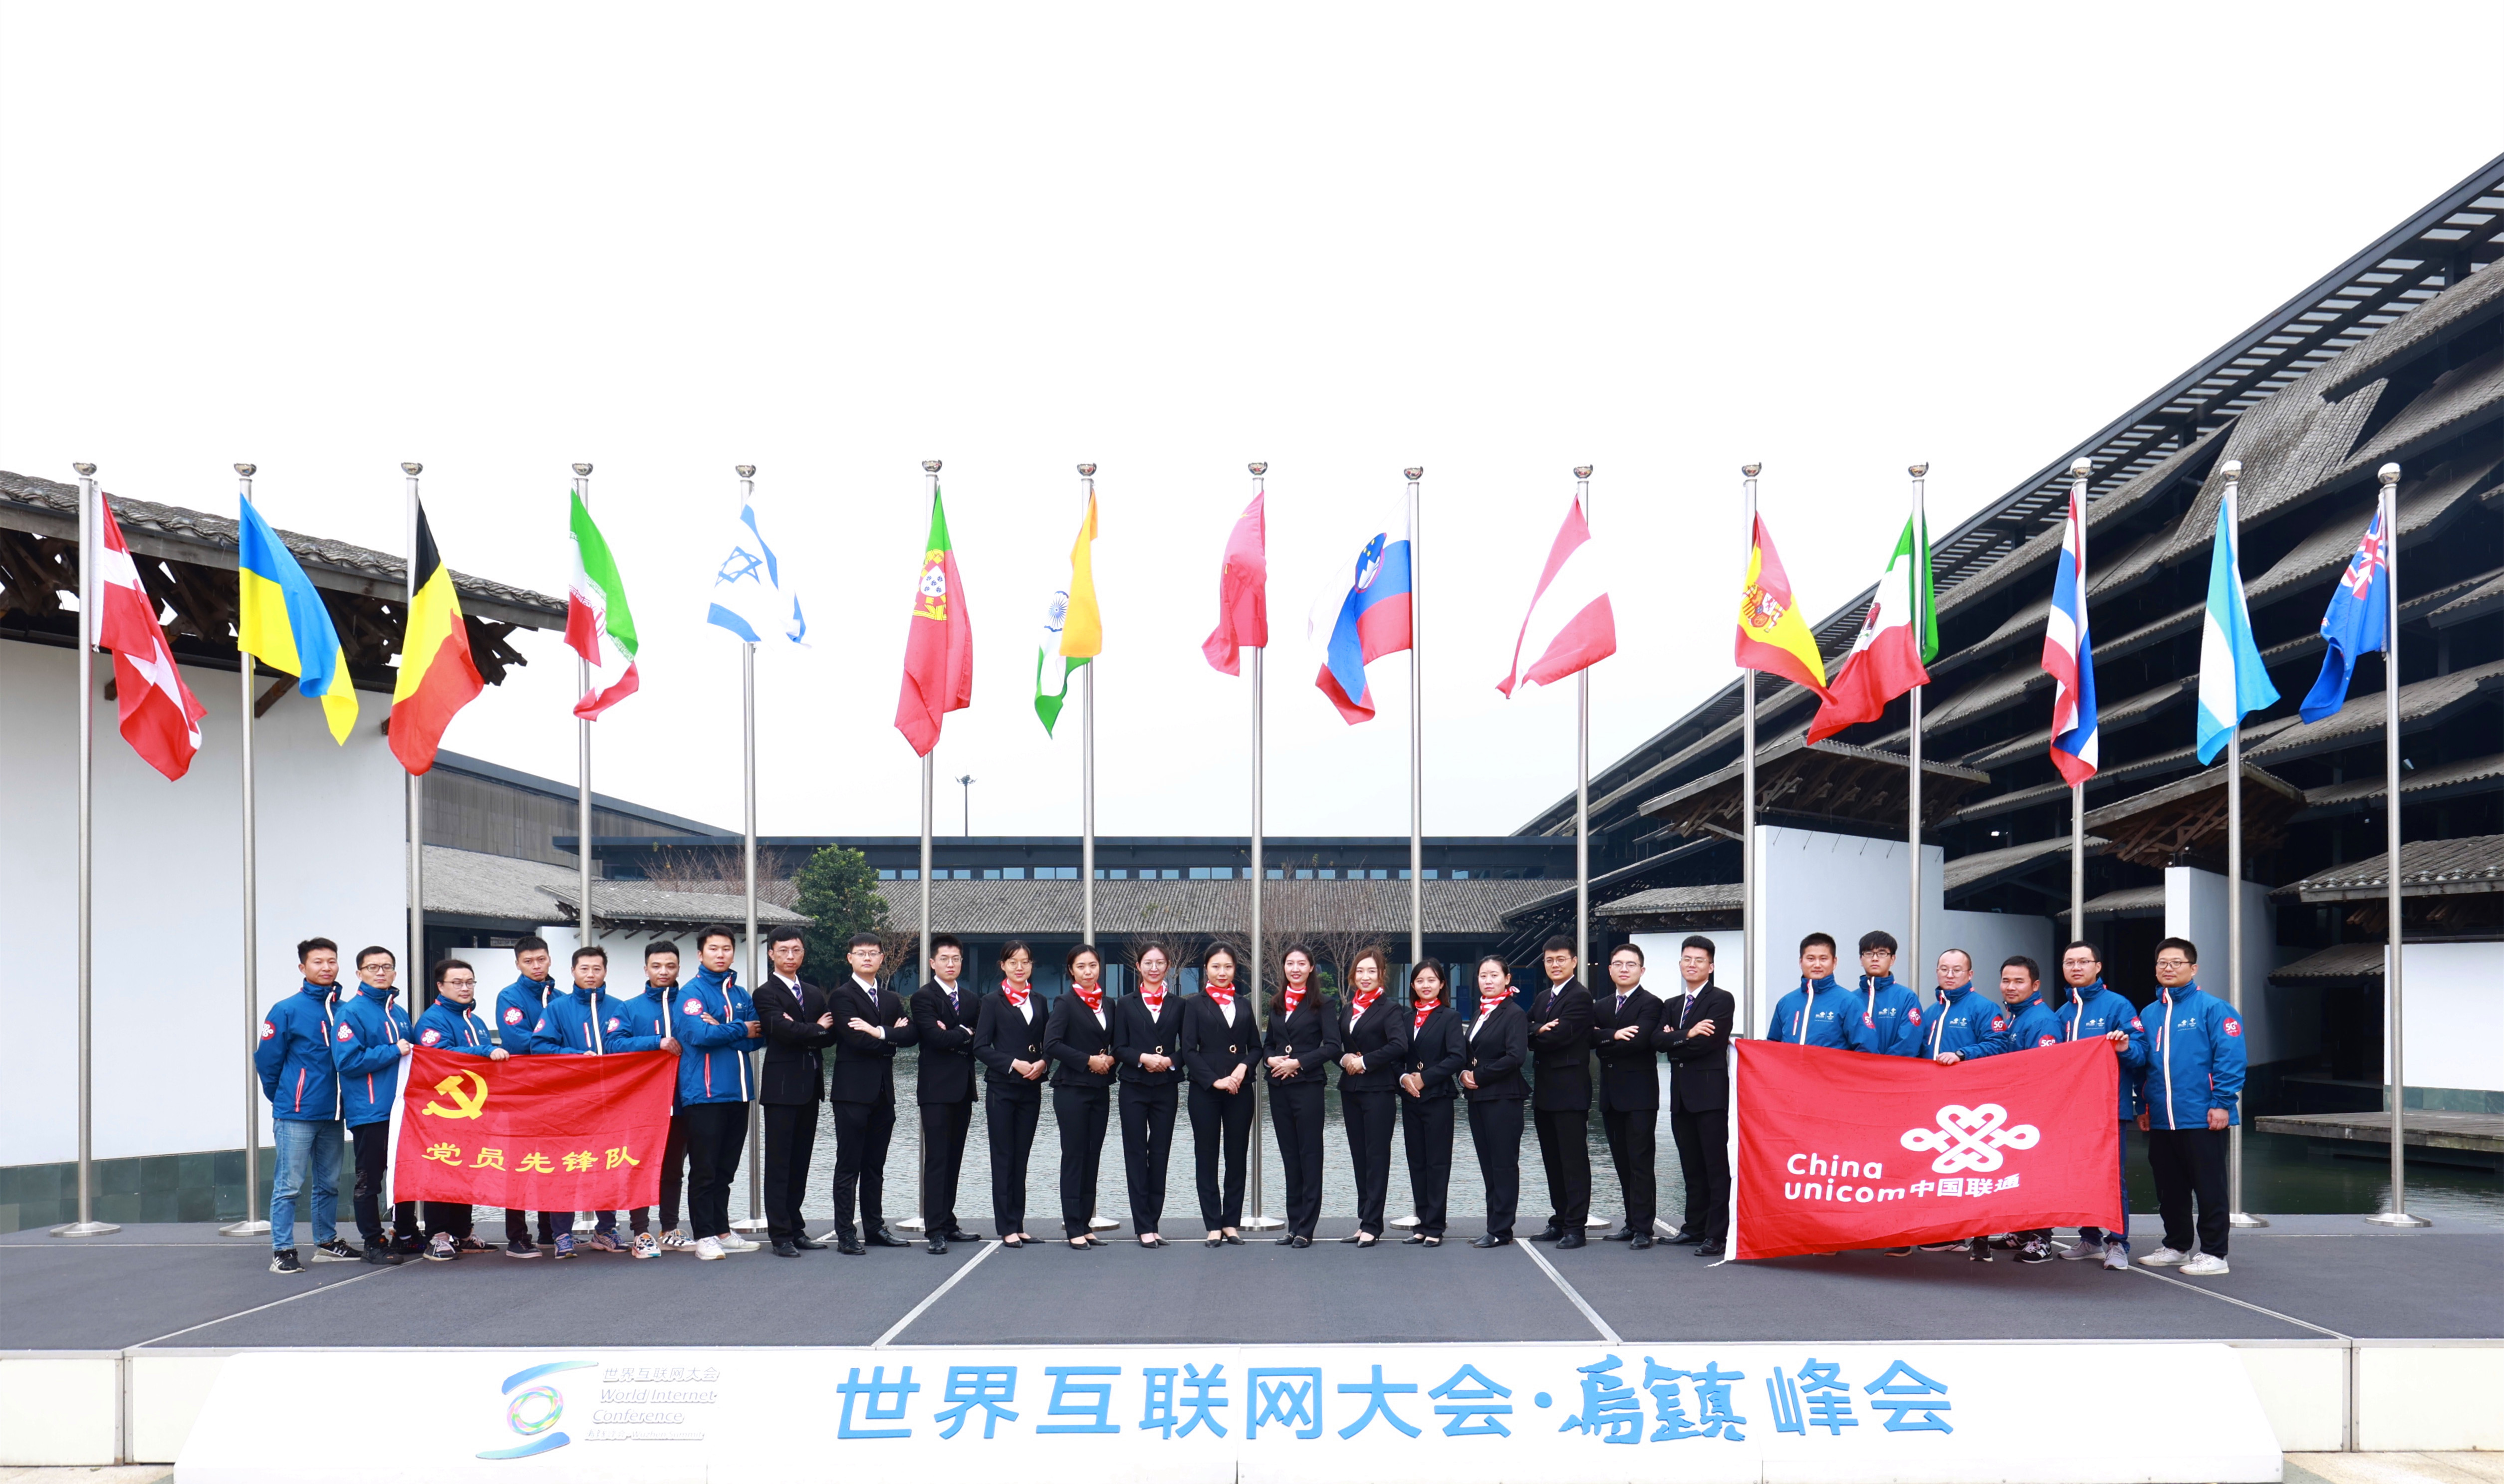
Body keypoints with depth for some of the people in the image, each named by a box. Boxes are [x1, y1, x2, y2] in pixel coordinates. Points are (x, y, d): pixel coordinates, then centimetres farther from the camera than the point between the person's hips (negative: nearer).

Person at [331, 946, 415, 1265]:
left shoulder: (399, 1013, 15)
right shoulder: (351, 1012, -7)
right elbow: (347, 1061, -17)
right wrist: (393, 1052, -15)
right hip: (368, 1112, -7)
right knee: (370, 1179, 0)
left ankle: (406, 1233, 26)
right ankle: (374, 1242, 8)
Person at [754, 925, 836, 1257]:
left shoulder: (814, 994, 18)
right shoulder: (766, 994, -3)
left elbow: (830, 1035, 5)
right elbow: (784, 1031, -18)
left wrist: (801, 1033, -11)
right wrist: (816, 1029, -4)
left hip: (810, 1087, 6)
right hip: (782, 1087, -6)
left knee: (800, 1161, 10)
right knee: (779, 1163, -4)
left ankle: (795, 1229, 16)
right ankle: (780, 1235, -1)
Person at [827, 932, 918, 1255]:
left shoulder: (890, 999, 17)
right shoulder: (842, 996, -4)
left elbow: (911, 1034, 2)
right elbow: (856, 1039, -17)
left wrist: (880, 1032, -13)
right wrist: (892, 1038, -5)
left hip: (883, 1092, 7)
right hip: (853, 1091, -7)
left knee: (875, 1165, 12)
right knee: (849, 1165, -4)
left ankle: (875, 1228, 19)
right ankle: (845, 1235, -1)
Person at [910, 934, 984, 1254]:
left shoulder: (970, 1000, 17)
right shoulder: (924, 997, -4)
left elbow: (979, 1041, 6)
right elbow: (935, 1036, -17)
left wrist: (953, 1037, -9)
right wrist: (964, 1035, -4)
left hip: (963, 1090, 7)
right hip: (936, 1089, -7)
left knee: (954, 1159, 10)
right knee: (937, 1159, -8)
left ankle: (947, 1223, 15)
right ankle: (935, 1230, -9)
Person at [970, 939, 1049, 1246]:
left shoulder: (1038, 1002, 12)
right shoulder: (993, 1002, -1)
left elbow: (1047, 1045, 15)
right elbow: (981, 1048, -6)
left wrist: (1042, 1064, -6)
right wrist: (1014, 1064, -16)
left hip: (1031, 1089, 4)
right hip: (1002, 1089, -4)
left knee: (1021, 1158, 7)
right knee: (1003, 1158, -1)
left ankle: (1018, 1225, 12)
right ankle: (1007, 1228, 1)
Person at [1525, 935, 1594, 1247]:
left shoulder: (1580, 997, -9)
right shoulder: (1542, 998, 18)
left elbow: (1558, 1037, -19)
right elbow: (1526, 1031, 6)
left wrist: (1534, 1035, -1)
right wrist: (1539, 1031, -15)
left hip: (1570, 1091, -9)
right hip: (1544, 1092, 9)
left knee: (1574, 1160, -5)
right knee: (1553, 1161, 13)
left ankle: (1575, 1227, -4)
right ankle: (1559, 1222, 19)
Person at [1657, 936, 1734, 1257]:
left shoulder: (1722, 1000, -2)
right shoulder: (1672, 1006, 19)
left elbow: (1708, 1042, -15)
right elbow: (1658, 1039, 2)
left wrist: (1675, 1041, -2)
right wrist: (1687, 1035, -15)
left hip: (1709, 1092, -7)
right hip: (1681, 1095, 7)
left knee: (1716, 1167, -6)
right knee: (1691, 1167, 12)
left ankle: (1716, 1235, -6)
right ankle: (1694, 1227, 19)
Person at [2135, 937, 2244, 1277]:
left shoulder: (2212, 1008, -6)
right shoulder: (2149, 1013, 14)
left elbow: (2230, 1058, -12)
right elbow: (2141, 1063, 19)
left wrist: (2222, 1103, -17)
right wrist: (2142, 1107, 14)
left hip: (2202, 1118, -7)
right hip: (2160, 1120, 7)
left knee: (2209, 1189, 0)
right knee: (2169, 1189, 15)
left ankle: (2213, 1254, 7)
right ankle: (2176, 1247, 27)